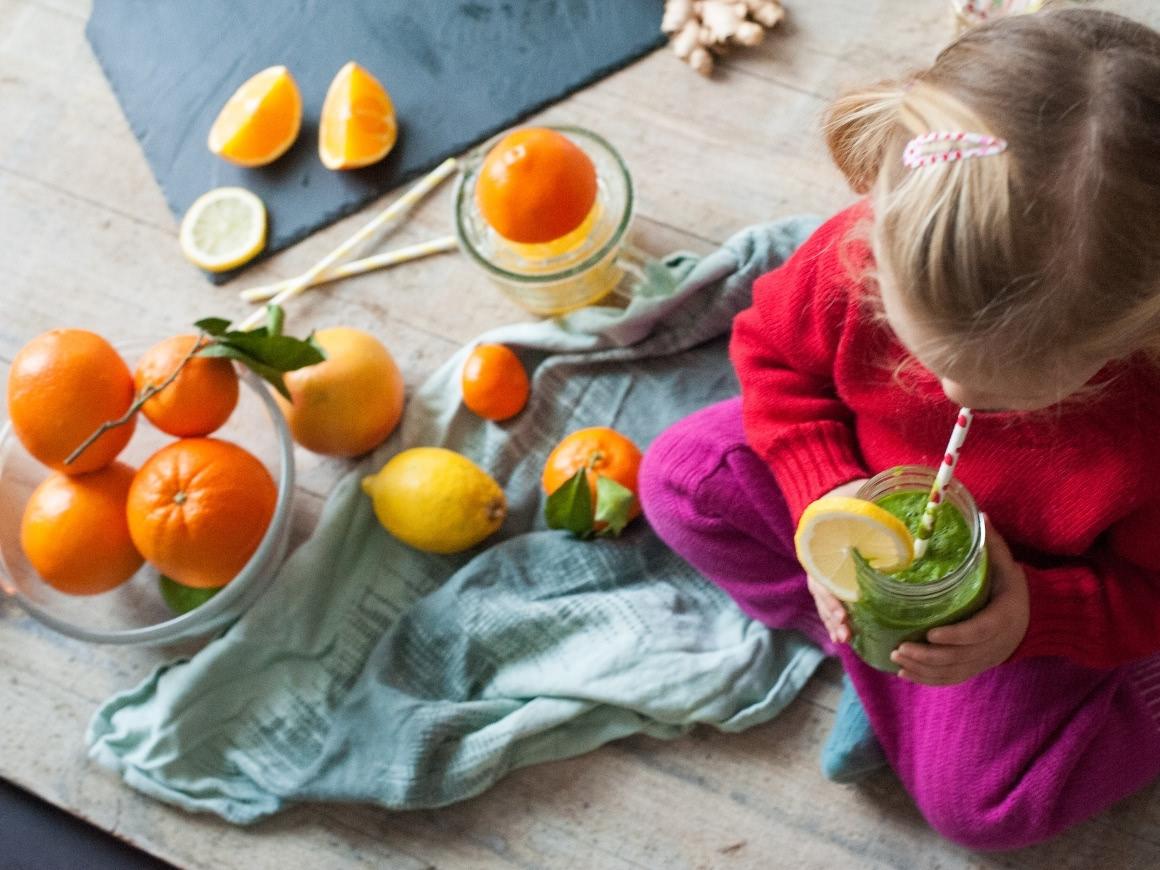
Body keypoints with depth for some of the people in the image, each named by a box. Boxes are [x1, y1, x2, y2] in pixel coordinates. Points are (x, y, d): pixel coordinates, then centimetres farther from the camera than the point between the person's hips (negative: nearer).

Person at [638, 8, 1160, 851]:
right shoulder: (863, 256, -34)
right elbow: (773, 350, -10)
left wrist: (1033, 616, -36)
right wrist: (826, 498, -24)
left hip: (1036, 593, -3)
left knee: (979, 799, -13)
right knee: (682, 477, -7)